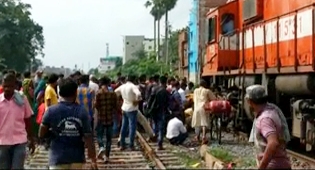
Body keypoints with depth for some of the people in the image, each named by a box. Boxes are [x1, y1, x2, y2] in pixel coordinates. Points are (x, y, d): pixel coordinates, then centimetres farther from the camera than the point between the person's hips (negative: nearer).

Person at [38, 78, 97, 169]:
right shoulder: (82, 112, -6)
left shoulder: (51, 111, -7)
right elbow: (88, 137, -8)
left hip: (58, 158, -1)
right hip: (77, 158, 2)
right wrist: (93, 160, -3)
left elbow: (41, 134, -1)